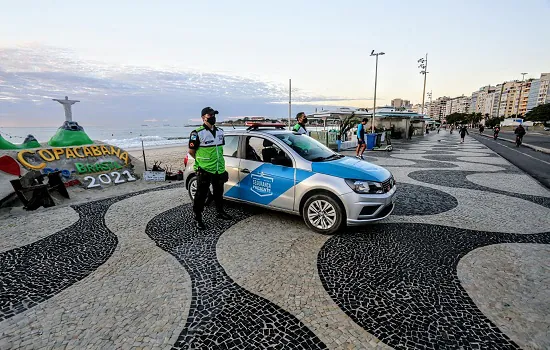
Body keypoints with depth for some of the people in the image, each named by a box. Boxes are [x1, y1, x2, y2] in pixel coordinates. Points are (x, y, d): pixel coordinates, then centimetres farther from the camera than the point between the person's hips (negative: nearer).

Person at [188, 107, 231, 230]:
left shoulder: (220, 132, 10)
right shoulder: (197, 133, -11)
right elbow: (191, 151, -6)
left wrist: (218, 160, 14)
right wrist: (201, 161, 3)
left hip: (219, 170, 6)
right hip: (204, 171, -6)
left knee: (218, 193, 20)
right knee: (201, 195, 3)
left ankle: (220, 212, 38)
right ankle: (198, 219, 15)